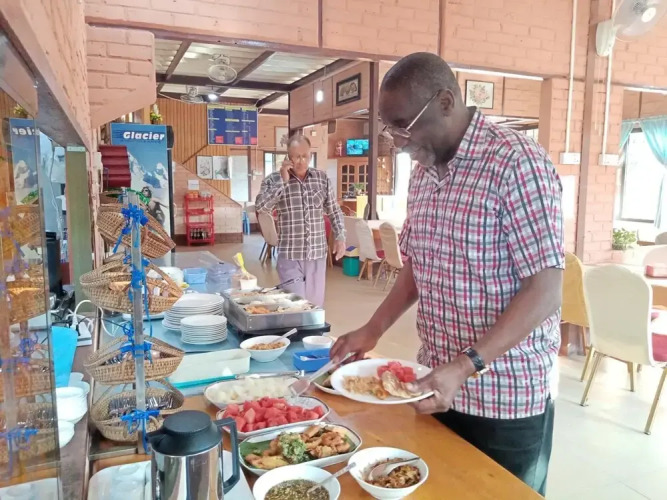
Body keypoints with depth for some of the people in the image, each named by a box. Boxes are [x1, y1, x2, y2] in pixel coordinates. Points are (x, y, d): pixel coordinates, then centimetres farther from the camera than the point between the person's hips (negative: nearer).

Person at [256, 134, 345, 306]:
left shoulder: (322, 178, 5)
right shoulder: (274, 179, -3)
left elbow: (334, 212, 12)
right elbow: (261, 207, -17)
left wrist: (340, 237, 2)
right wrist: (283, 181, -18)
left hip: (318, 254, 3)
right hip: (290, 256, -3)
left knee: (316, 304, 13)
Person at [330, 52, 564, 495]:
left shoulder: (517, 163, -18)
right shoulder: (424, 172, 6)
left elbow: (545, 291, -21)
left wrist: (465, 366, -27)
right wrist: (372, 331, 5)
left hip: (506, 399, -6)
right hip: (438, 386, 7)